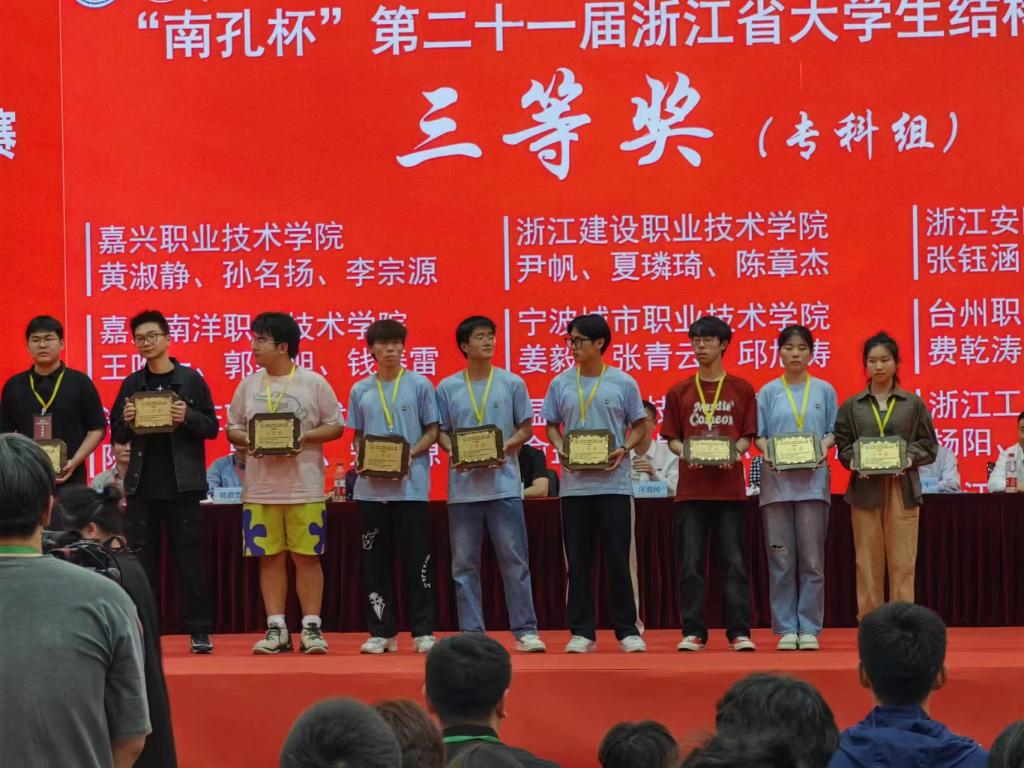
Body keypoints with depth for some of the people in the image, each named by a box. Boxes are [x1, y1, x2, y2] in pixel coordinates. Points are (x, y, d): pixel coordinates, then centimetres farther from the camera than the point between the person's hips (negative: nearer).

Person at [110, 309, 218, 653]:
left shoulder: (191, 379, 2)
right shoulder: (131, 384, 9)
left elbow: (212, 427, 0)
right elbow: (117, 435, 11)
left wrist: (187, 417, -18)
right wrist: (126, 421, -10)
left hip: (182, 484, -3)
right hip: (142, 485, 3)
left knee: (190, 559, -1)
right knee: (141, 560, 4)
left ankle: (199, 631, 2)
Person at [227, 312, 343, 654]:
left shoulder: (314, 383, 0)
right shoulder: (248, 385, 9)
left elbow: (335, 426, 2)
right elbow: (232, 428, 13)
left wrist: (306, 437, -14)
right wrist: (246, 441, -9)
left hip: (304, 487, -3)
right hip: (260, 488, 3)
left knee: (307, 557, -1)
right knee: (270, 558, 5)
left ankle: (312, 627, 6)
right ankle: (276, 629, 11)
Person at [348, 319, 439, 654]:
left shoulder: (420, 385, 2)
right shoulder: (360, 390, 10)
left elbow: (432, 431, 3)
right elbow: (357, 435, 15)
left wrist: (411, 454, -14)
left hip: (411, 485, -3)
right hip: (371, 487, 3)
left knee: (418, 560, -2)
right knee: (376, 560, 6)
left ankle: (423, 631, 2)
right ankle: (382, 631, 12)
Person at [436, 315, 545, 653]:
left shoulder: (512, 383, 4)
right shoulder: (447, 388, 6)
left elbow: (525, 428, 6)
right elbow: (442, 432, 9)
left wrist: (506, 447, -12)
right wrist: (454, 453, -11)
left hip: (503, 483, -1)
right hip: (463, 486, 1)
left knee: (515, 560, -2)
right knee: (464, 564, 4)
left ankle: (525, 630, 3)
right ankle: (471, 632, 10)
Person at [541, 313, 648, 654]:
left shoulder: (622, 382, 1)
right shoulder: (561, 383, 7)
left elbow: (639, 426, 7)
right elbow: (551, 426, 13)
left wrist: (624, 450, -10)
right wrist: (560, 449, -6)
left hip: (613, 482, -2)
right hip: (574, 483, 2)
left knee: (620, 558, -1)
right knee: (578, 560, 4)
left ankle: (628, 629, 7)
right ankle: (582, 631, 11)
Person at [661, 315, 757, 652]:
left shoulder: (741, 390, 6)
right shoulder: (679, 392, 8)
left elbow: (747, 435, 6)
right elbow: (671, 438, 9)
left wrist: (734, 453, -14)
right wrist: (685, 453, -12)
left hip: (729, 487, -1)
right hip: (691, 488, 1)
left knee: (735, 562, -1)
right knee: (691, 564, 1)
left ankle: (739, 631, 1)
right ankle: (693, 632, 6)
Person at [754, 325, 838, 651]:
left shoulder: (824, 390, 9)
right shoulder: (768, 392, 8)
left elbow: (832, 431, 9)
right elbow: (758, 435, 7)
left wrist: (824, 445, -11)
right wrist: (766, 450, -13)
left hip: (812, 480, 0)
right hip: (777, 480, 0)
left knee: (812, 559, -1)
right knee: (781, 560, 1)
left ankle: (809, 628, 4)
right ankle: (785, 628, 5)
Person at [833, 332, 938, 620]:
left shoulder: (913, 404, 7)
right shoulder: (852, 406, 9)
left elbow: (929, 445, 7)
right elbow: (843, 446, 7)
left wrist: (910, 458, -11)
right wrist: (855, 461, -13)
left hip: (902, 489, -1)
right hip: (865, 488, 1)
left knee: (902, 561, -2)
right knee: (868, 561, 2)